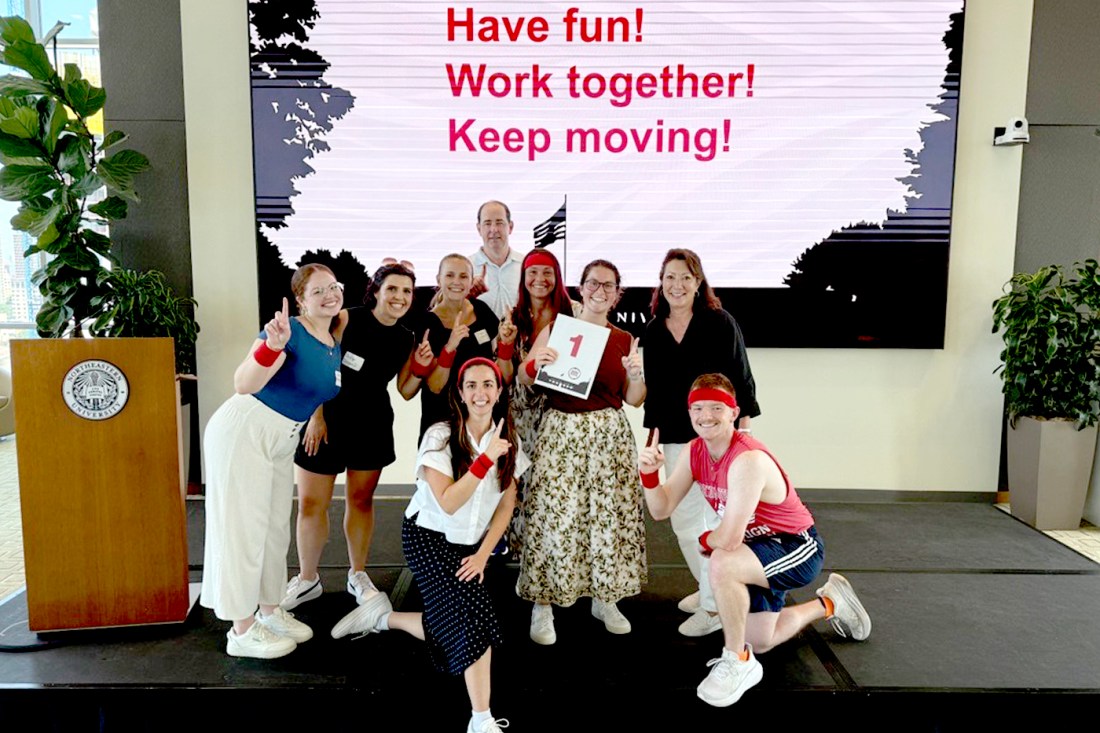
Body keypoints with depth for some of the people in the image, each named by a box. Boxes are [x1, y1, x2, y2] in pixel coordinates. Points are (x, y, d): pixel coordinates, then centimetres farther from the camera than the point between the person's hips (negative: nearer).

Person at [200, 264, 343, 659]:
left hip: (281, 441, 8)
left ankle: (270, 611, 29)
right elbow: (243, 384, -32)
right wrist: (272, 346, -46)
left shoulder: (334, 345, 4)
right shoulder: (288, 330, -20)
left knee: (276, 527, 14)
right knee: (243, 527, -2)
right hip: (242, 432, -8)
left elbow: (319, 393, 20)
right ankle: (242, 630, 7)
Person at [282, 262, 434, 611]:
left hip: (372, 426, 4)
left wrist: (421, 367, -11)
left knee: (361, 500, 13)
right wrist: (316, 416, -11)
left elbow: (405, 391, 7)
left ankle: (357, 575, 29)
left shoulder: (406, 340, 0)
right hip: (325, 422, -3)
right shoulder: (346, 320, -14)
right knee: (311, 503, 2)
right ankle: (307, 579, 20)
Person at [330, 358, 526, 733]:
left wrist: (483, 553, -8)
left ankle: (384, 617, 28)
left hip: (472, 543, 6)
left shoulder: (508, 440, -4)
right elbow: (448, 503, -27)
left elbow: (507, 504, 1)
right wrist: (486, 458, -32)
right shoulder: (440, 436, -19)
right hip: (429, 537, -6)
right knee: (476, 618, -22)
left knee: (455, 632, 6)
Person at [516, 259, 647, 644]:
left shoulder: (626, 340, 7)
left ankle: (605, 598, 25)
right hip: (562, 431, -2)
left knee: (610, 514, 7)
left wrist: (635, 374, -10)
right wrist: (535, 362, -18)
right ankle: (542, 606, 9)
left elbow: (634, 399, 9)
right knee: (555, 514, -4)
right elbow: (524, 380, 2)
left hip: (610, 435, 3)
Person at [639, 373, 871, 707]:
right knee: (760, 643, 19)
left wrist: (705, 540, -14)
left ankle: (738, 663, -14)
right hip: (760, 549, 9)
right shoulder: (694, 452, -8)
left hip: (797, 548, -9)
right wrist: (649, 473, -26)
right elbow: (661, 509, -8)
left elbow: (729, 539, -36)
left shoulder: (748, 460, -33)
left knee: (721, 564, -36)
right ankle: (829, 603, 43)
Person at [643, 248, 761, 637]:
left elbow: (741, 378, -4)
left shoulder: (720, 322, -5)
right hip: (677, 437, 5)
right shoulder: (653, 331, 8)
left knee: (717, 518, -3)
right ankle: (707, 586, 33)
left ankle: (715, 605, 11)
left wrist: (744, 427, -9)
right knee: (683, 520, 12)